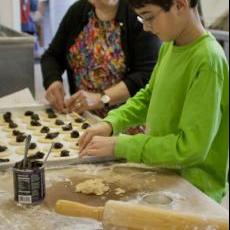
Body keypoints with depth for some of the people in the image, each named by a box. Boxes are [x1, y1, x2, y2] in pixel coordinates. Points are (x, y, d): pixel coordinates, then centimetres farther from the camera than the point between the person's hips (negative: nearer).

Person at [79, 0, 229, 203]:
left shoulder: (207, 60, -23)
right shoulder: (169, 46, 1)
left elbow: (191, 147, -25)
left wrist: (119, 146, -21)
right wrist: (110, 123, -2)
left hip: (195, 192, -7)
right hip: (162, 176, 7)